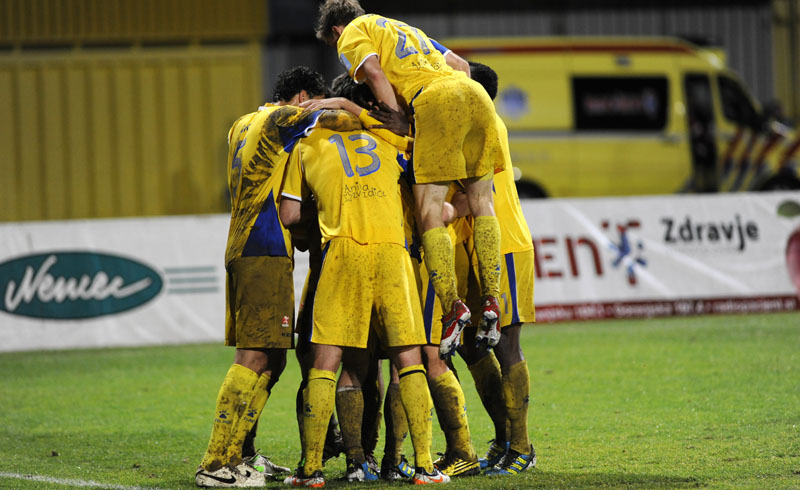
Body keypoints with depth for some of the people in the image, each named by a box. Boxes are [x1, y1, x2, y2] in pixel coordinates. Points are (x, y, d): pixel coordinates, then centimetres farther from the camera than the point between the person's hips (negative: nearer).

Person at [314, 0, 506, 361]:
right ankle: (491, 300, 3)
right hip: (475, 92, 7)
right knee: (481, 201, 12)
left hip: (437, 100, -7)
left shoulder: (353, 34, 17)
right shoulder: (405, 30, 38)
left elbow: (375, 75, -1)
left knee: (429, 211, -6)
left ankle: (452, 307, -16)